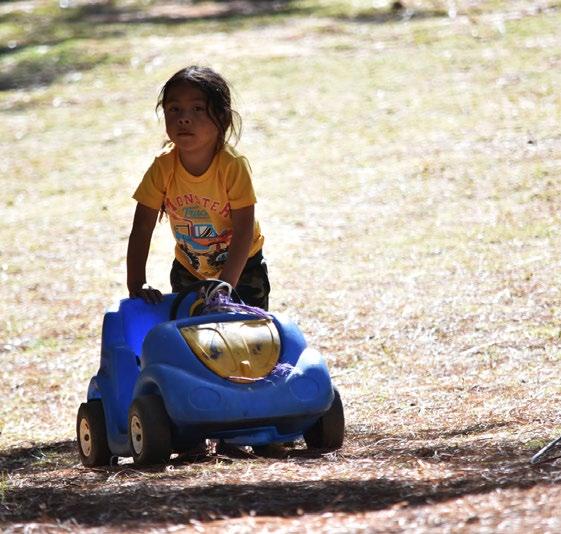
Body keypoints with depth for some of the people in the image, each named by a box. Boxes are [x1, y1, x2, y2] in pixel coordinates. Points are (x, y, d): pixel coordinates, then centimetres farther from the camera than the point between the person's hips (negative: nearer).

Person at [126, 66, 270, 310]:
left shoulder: (233, 166, -29)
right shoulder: (163, 166, -21)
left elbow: (244, 232, -27)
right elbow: (141, 229, -18)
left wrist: (225, 285, -34)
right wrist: (136, 284, -27)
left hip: (241, 265, -2)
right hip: (188, 267, 2)